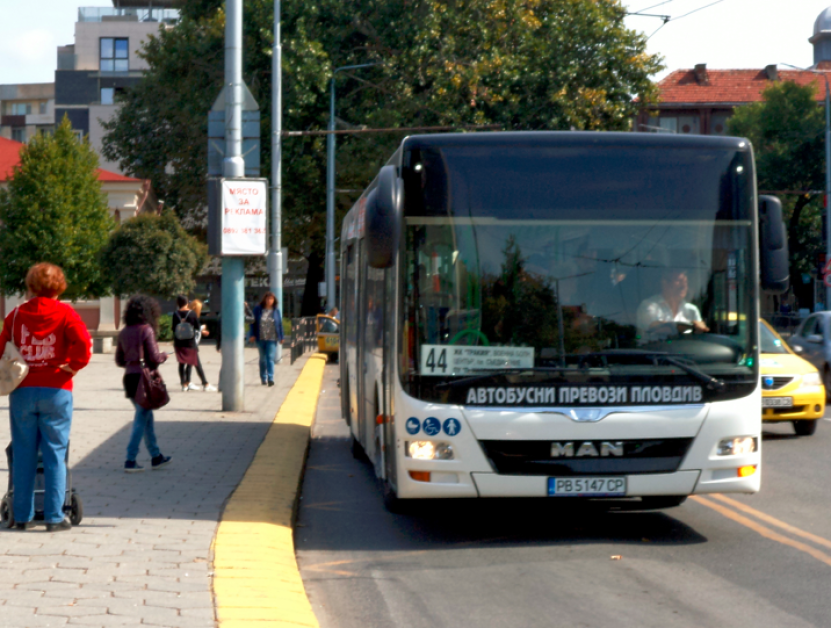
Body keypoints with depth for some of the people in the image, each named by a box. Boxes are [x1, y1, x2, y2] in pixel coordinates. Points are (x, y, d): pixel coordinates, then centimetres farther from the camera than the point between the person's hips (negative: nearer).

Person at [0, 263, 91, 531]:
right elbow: (82, 341, -18)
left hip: (22, 391, 2)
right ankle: (54, 517, 1)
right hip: (56, 391, -2)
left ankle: (22, 516, 12)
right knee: (55, 453, 2)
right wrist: (73, 366, -5)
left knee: (23, 454, 9)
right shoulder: (65, 313, -4)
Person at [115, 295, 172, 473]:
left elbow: (119, 360, 12)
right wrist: (164, 356, 6)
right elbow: (154, 357, -14)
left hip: (129, 378, 7)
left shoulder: (124, 333, 9)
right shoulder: (146, 330, -11)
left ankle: (156, 456, 26)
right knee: (141, 419, -1)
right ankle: (130, 460, -3)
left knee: (147, 416, 18)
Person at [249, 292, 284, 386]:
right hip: (260, 338, 1)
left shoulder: (276, 310, 4)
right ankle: (263, 378, 19)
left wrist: (281, 337, 6)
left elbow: (280, 324, 8)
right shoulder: (258, 309, 2)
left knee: (270, 358, -11)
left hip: (272, 339, -1)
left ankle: (270, 378, -16)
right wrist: (252, 335, -4)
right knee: (262, 359, 10)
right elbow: (253, 322, 4)